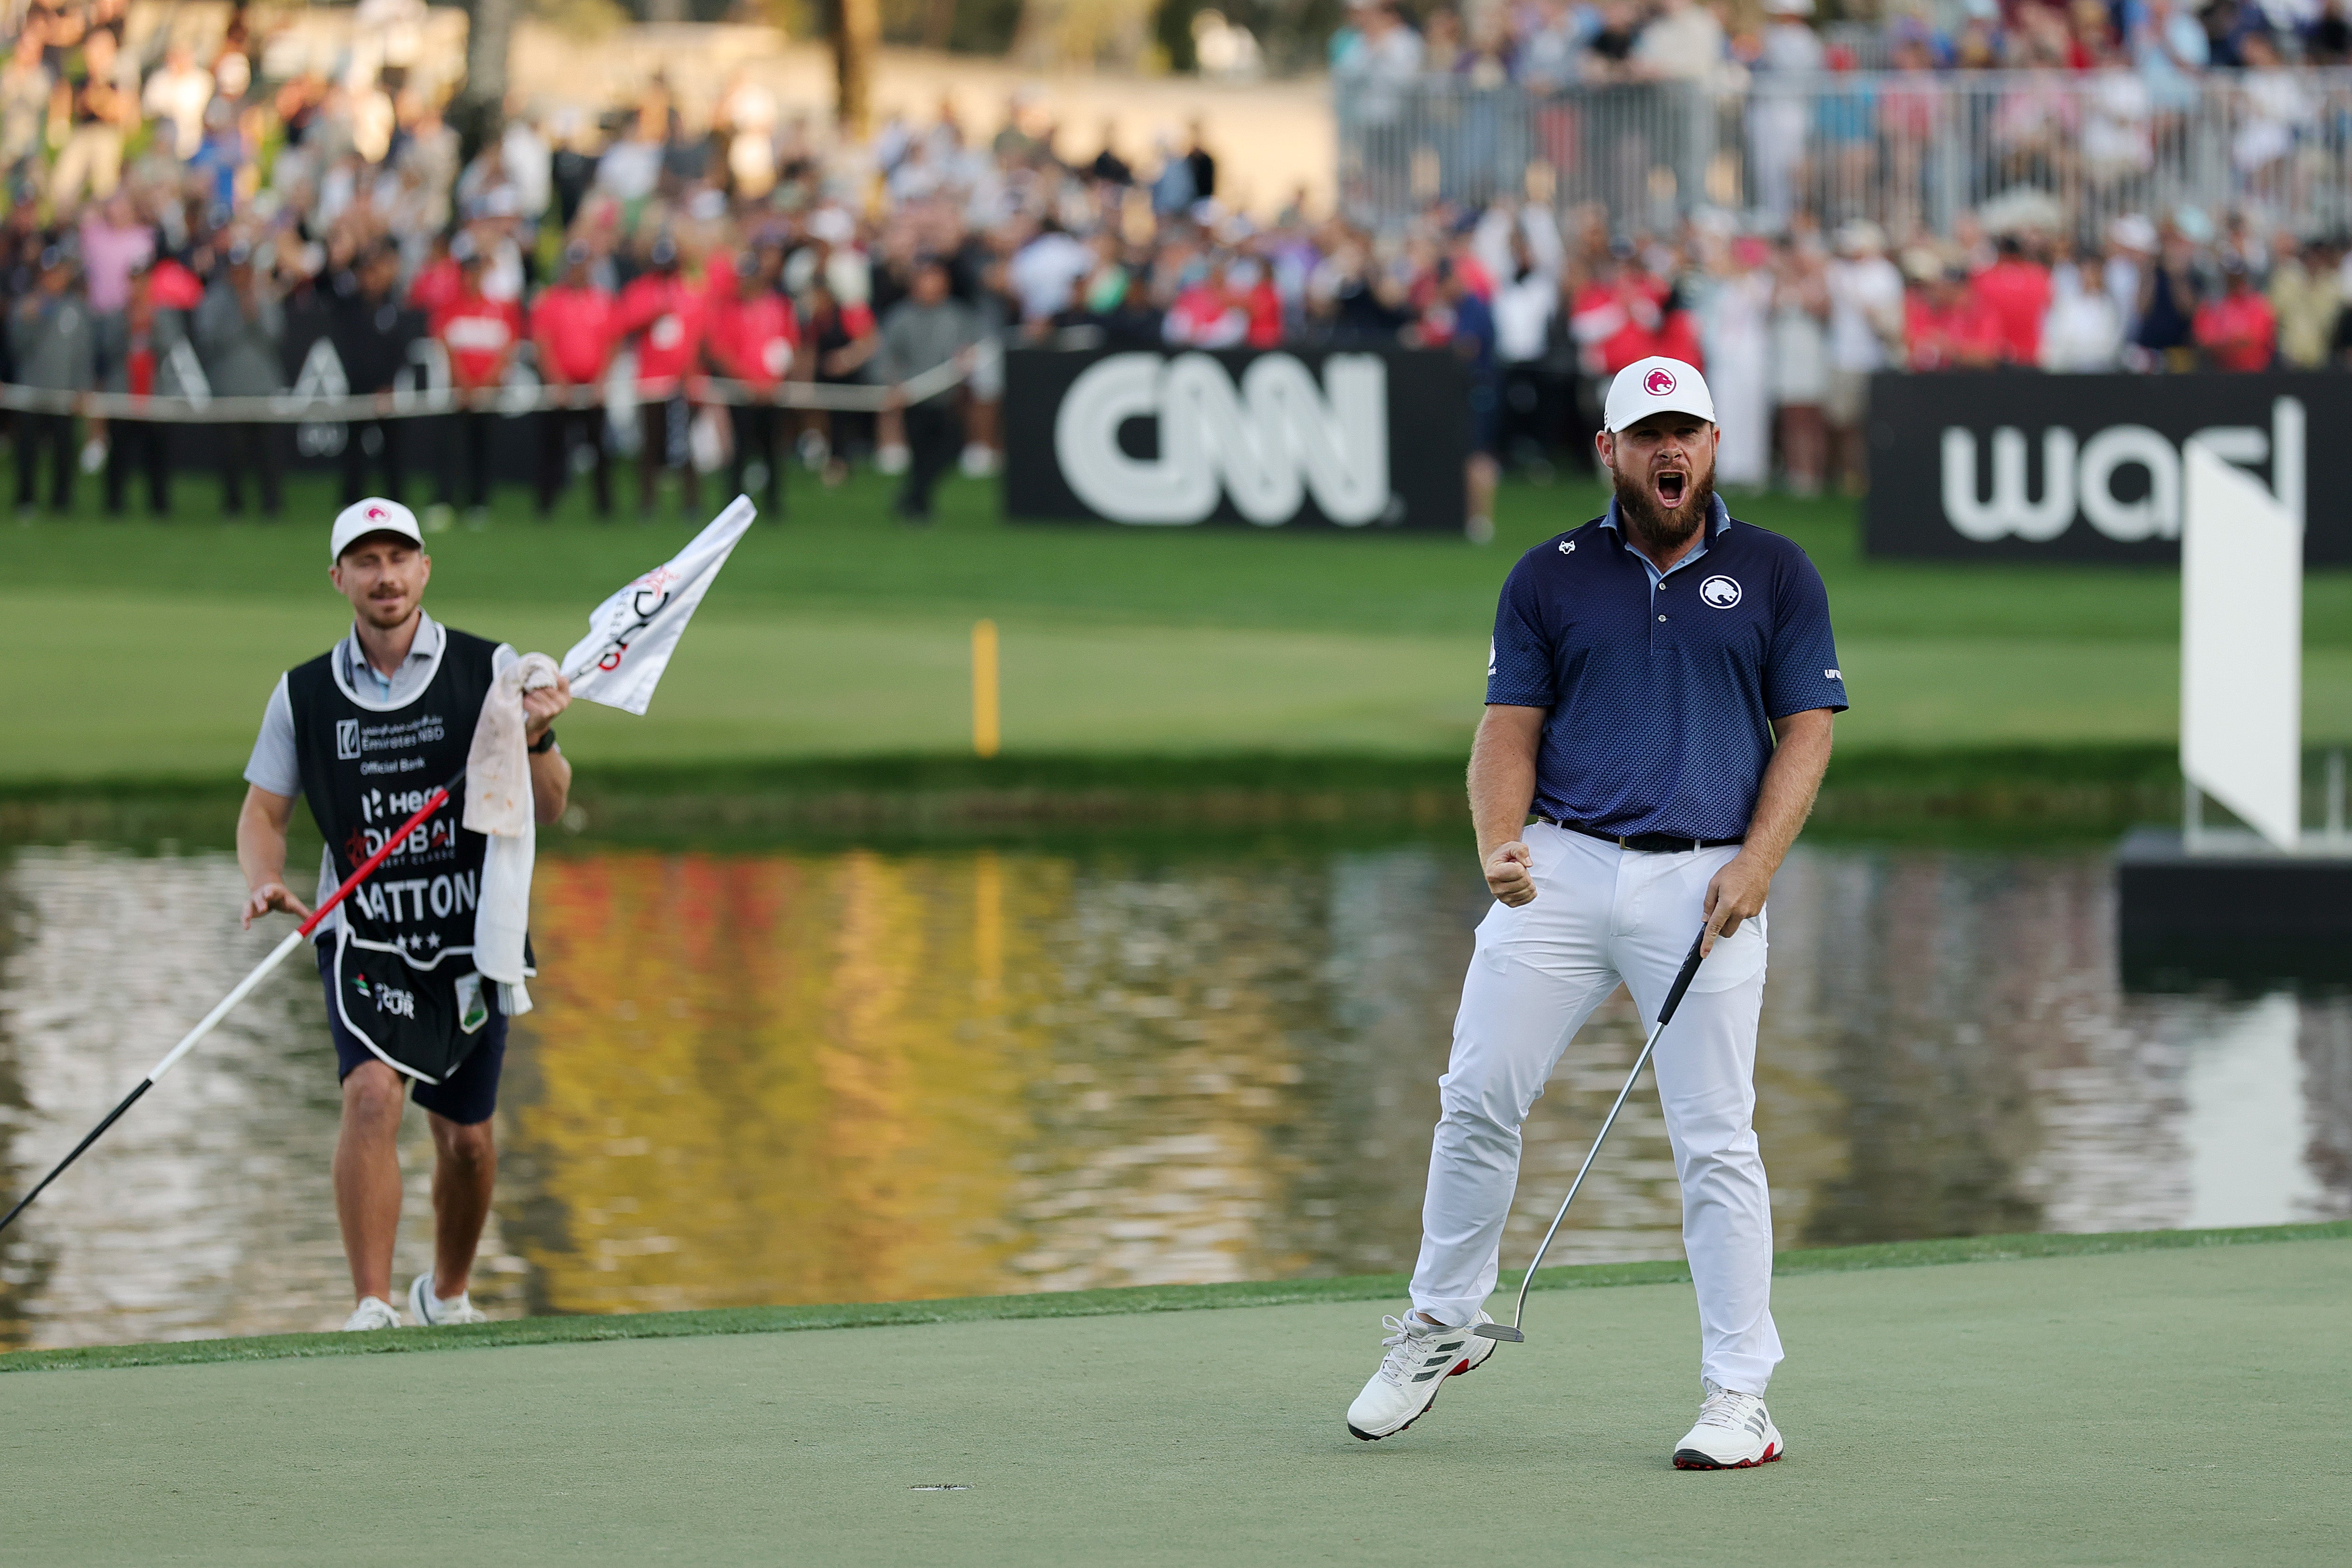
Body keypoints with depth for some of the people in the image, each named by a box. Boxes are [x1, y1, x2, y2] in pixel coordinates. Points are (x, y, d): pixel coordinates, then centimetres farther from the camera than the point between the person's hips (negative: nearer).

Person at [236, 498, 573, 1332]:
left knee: (465, 1138, 10)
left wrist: (535, 740, -26)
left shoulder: (488, 669, -2)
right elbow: (263, 810, 7)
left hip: (471, 937, 1)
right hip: (363, 938, -1)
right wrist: (266, 881, -13)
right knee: (372, 1093, -23)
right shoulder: (304, 695, 2)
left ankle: (447, 1296, 35)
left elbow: (548, 806, -5)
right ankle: (372, 1309, -24)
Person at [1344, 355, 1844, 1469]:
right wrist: (1499, 842, -11)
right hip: (1562, 870, 2)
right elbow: (1510, 727, 8)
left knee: (1715, 1139, -4)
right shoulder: (1549, 578, 10)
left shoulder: (1774, 574, 8)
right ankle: (1440, 1327, 17)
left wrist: (1757, 863, -9)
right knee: (1477, 1099, -2)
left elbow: (1807, 728, 5)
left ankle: (1738, 1396, 1)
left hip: (1705, 884, -2)